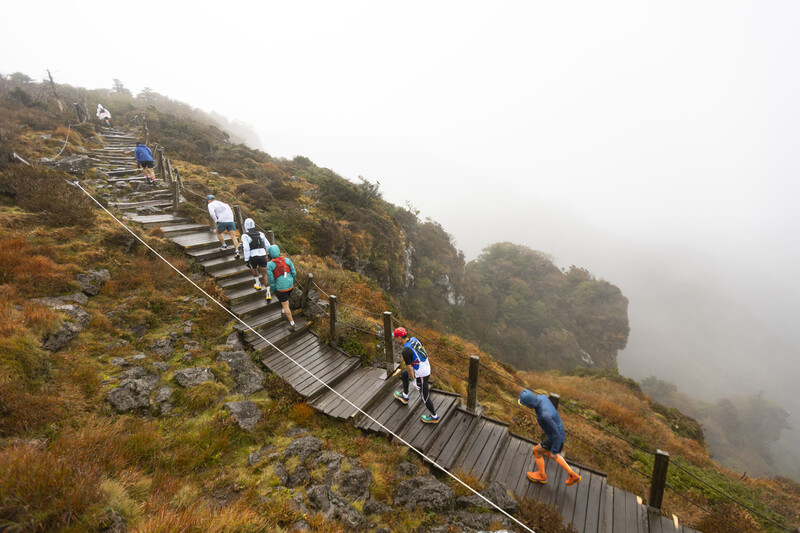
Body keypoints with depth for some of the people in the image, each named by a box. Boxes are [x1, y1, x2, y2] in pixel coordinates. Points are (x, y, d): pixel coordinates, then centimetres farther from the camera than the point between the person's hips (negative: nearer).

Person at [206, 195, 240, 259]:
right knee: (233, 237, -3)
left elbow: (212, 213, -11)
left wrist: (216, 221, -1)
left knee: (218, 233, 24)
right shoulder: (221, 202, 28)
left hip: (222, 221, -5)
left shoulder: (211, 204, 9)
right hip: (230, 220, 5)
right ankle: (237, 251, -15)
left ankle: (224, 246, 22)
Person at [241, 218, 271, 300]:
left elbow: (246, 248, -13)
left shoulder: (245, 236, -2)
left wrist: (246, 260, -11)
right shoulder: (260, 234, 13)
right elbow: (268, 245, 13)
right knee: (265, 274, 4)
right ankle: (268, 293, -4)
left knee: (253, 268, 33)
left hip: (253, 257, -2)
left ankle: (258, 284, 33)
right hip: (263, 256, 2)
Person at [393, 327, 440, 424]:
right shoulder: (414, 339, -6)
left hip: (421, 375, -9)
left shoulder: (406, 351, -30)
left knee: (424, 396, 10)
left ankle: (434, 417, 29)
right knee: (403, 374, 27)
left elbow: (409, 368, -22)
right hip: (426, 368, 9)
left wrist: (413, 380, -9)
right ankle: (405, 396, 46)